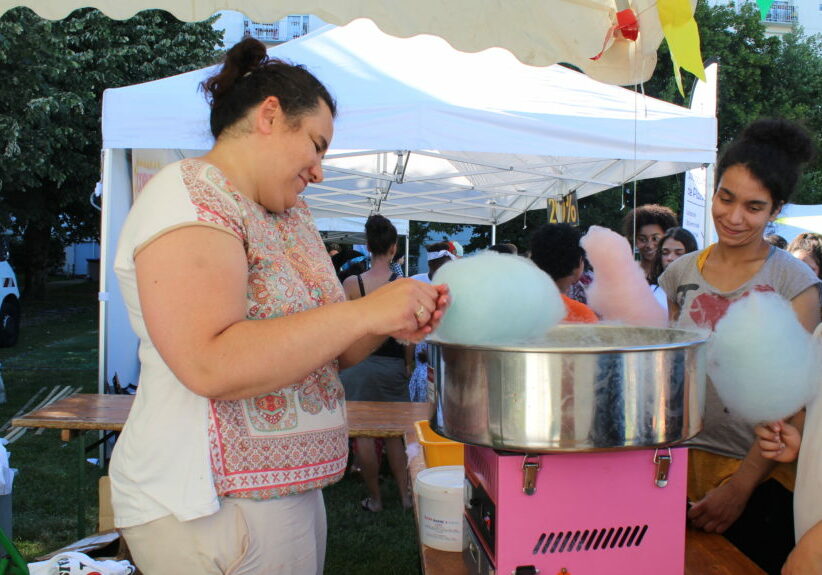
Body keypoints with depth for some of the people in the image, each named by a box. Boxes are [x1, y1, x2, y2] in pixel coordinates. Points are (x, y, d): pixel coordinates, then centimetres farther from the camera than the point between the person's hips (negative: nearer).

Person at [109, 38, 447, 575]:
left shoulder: (292, 214, 12)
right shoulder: (188, 196, -14)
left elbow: (323, 347, 14)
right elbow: (210, 366, -27)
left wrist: (395, 323, -5)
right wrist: (365, 312, -24)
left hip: (291, 487, 8)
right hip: (214, 505, -8)